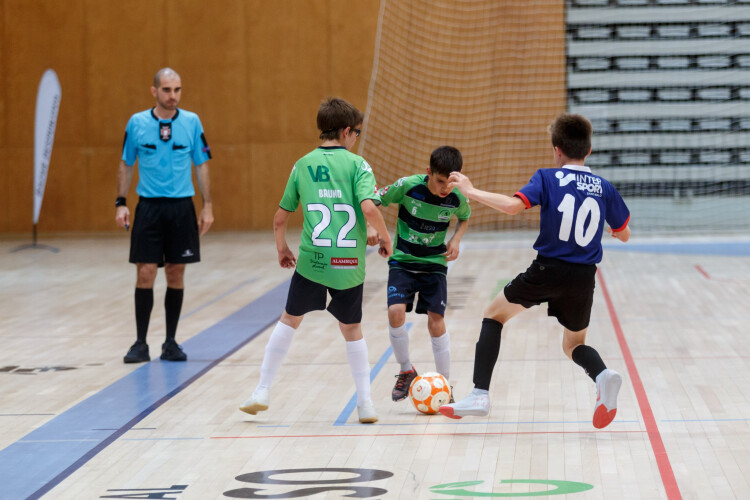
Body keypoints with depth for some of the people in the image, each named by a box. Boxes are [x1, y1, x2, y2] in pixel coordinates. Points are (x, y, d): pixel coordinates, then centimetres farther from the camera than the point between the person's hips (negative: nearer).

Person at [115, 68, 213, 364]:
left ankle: (171, 343, 15)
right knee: (145, 273, -5)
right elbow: (126, 165, 8)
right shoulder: (137, 123, 0)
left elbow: (202, 165, 6)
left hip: (182, 206, 1)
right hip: (148, 206, -1)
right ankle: (140, 344, 3)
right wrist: (121, 203, 0)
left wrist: (207, 206, 1)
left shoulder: (191, 122, 1)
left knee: (176, 275, 5)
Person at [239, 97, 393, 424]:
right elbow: (369, 208, -17)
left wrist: (282, 249, 27)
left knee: (290, 319, 18)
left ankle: (262, 391, 15)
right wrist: (385, 238, 0)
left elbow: (280, 218, 10)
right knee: (352, 328, 16)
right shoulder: (357, 165, -2)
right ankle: (365, 403, 14)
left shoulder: (303, 165, 7)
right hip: (350, 265, -1)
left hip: (312, 261, 1)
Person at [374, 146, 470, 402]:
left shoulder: (457, 198, -13)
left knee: (436, 321, -6)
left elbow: (465, 218, 11)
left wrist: (456, 240, -5)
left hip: (434, 264, 1)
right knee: (396, 312, -20)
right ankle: (406, 372, 4)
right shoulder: (407, 186, -20)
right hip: (402, 261, -1)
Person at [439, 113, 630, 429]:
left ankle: (480, 395, 6)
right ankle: (602, 375, -15)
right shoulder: (605, 188, 6)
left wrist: (471, 191, -9)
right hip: (583, 279, 3)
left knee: (495, 314, 19)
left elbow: (513, 205, -21)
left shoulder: (548, 178, -5)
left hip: (547, 270, -3)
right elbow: (624, 234, 16)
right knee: (574, 345, 23)